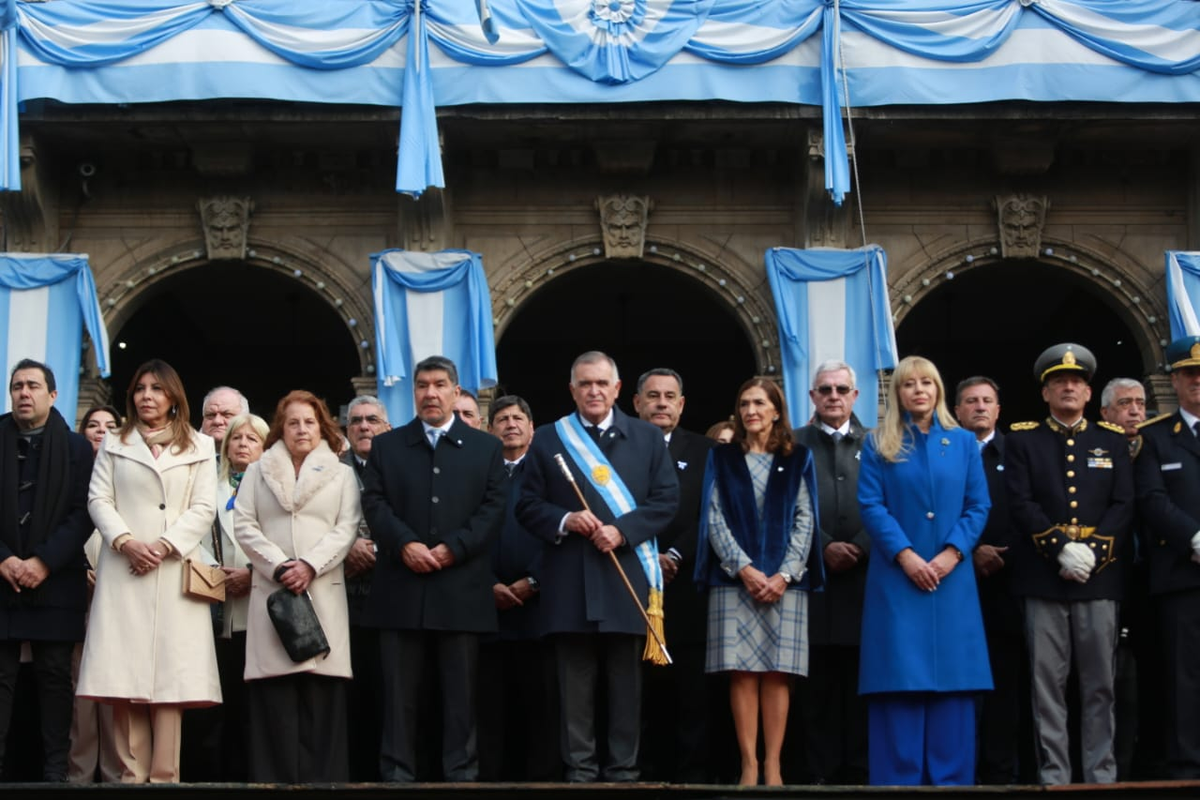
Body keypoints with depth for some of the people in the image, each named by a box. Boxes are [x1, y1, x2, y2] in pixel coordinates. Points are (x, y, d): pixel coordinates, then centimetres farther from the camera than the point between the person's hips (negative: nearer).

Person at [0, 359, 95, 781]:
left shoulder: (76, 447, 7)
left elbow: (82, 513, -1)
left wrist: (43, 562, -11)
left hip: (55, 580, -1)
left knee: (55, 675, 0)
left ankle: (55, 770, 2)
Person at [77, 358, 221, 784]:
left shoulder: (199, 447, 12)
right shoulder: (114, 444, 16)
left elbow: (203, 508, 3)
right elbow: (99, 499, 6)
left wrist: (164, 546, -10)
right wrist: (126, 542, -11)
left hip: (175, 571, -1)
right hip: (122, 571, 1)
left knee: (170, 672, -7)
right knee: (123, 671, -6)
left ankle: (164, 774, -8)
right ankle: (133, 772, -4)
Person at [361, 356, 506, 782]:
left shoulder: (486, 447, 12)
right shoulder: (385, 446, 13)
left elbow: (493, 508, 2)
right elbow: (374, 503, 2)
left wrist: (451, 548, -11)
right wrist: (406, 544, -14)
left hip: (461, 588, 0)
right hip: (402, 586, 0)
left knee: (461, 693, 2)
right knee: (400, 692, 2)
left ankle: (461, 775, 7)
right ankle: (397, 776, 6)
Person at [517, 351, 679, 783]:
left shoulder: (648, 437, 10)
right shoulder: (546, 440, 10)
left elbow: (667, 499, 3)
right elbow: (528, 505, 7)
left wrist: (622, 530, -12)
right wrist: (565, 520, -13)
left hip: (627, 576, 0)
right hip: (570, 580, 0)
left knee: (626, 680, 4)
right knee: (575, 683, 2)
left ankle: (623, 770, 9)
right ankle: (580, 769, 7)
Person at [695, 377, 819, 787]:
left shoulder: (798, 458, 11)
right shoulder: (722, 458, 12)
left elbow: (804, 520, 5)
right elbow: (714, 518, 4)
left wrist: (785, 574, -9)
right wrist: (744, 568, -10)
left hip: (783, 580, 0)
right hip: (734, 579, 0)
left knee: (777, 673, -4)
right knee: (742, 672, -5)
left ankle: (772, 765, -2)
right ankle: (749, 764, -4)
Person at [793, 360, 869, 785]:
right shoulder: (794, 444, 11)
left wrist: (859, 549, -10)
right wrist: (824, 548, -9)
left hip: (864, 574, 0)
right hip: (815, 577, 0)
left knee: (861, 682, 0)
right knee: (818, 683, 0)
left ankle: (858, 770, 4)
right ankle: (820, 772, 3)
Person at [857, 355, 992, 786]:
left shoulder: (963, 442, 11)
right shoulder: (878, 444, 6)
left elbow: (978, 506, 6)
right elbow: (870, 505, -2)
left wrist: (952, 553, -9)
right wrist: (905, 555, -14)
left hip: (952, 578, 2)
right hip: (896, 577, -2)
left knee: (952, 679, 0)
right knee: (900, 678, -4)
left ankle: (950, 779, 6)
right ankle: (899, 779, 1)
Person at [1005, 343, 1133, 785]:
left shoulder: (1113, 441, 14)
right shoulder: (1022, 441, 9)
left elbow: (1124, 505, 4)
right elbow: (1022, 505, -2)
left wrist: (1092, 550, -11)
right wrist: (1061, 549, -14)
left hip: (1099, 579, 1)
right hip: (1043, 580, -1)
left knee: (1099, 683, 2)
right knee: (1047, 683, -1)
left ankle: (1102, 776, 8)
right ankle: (1054, 777, 3)